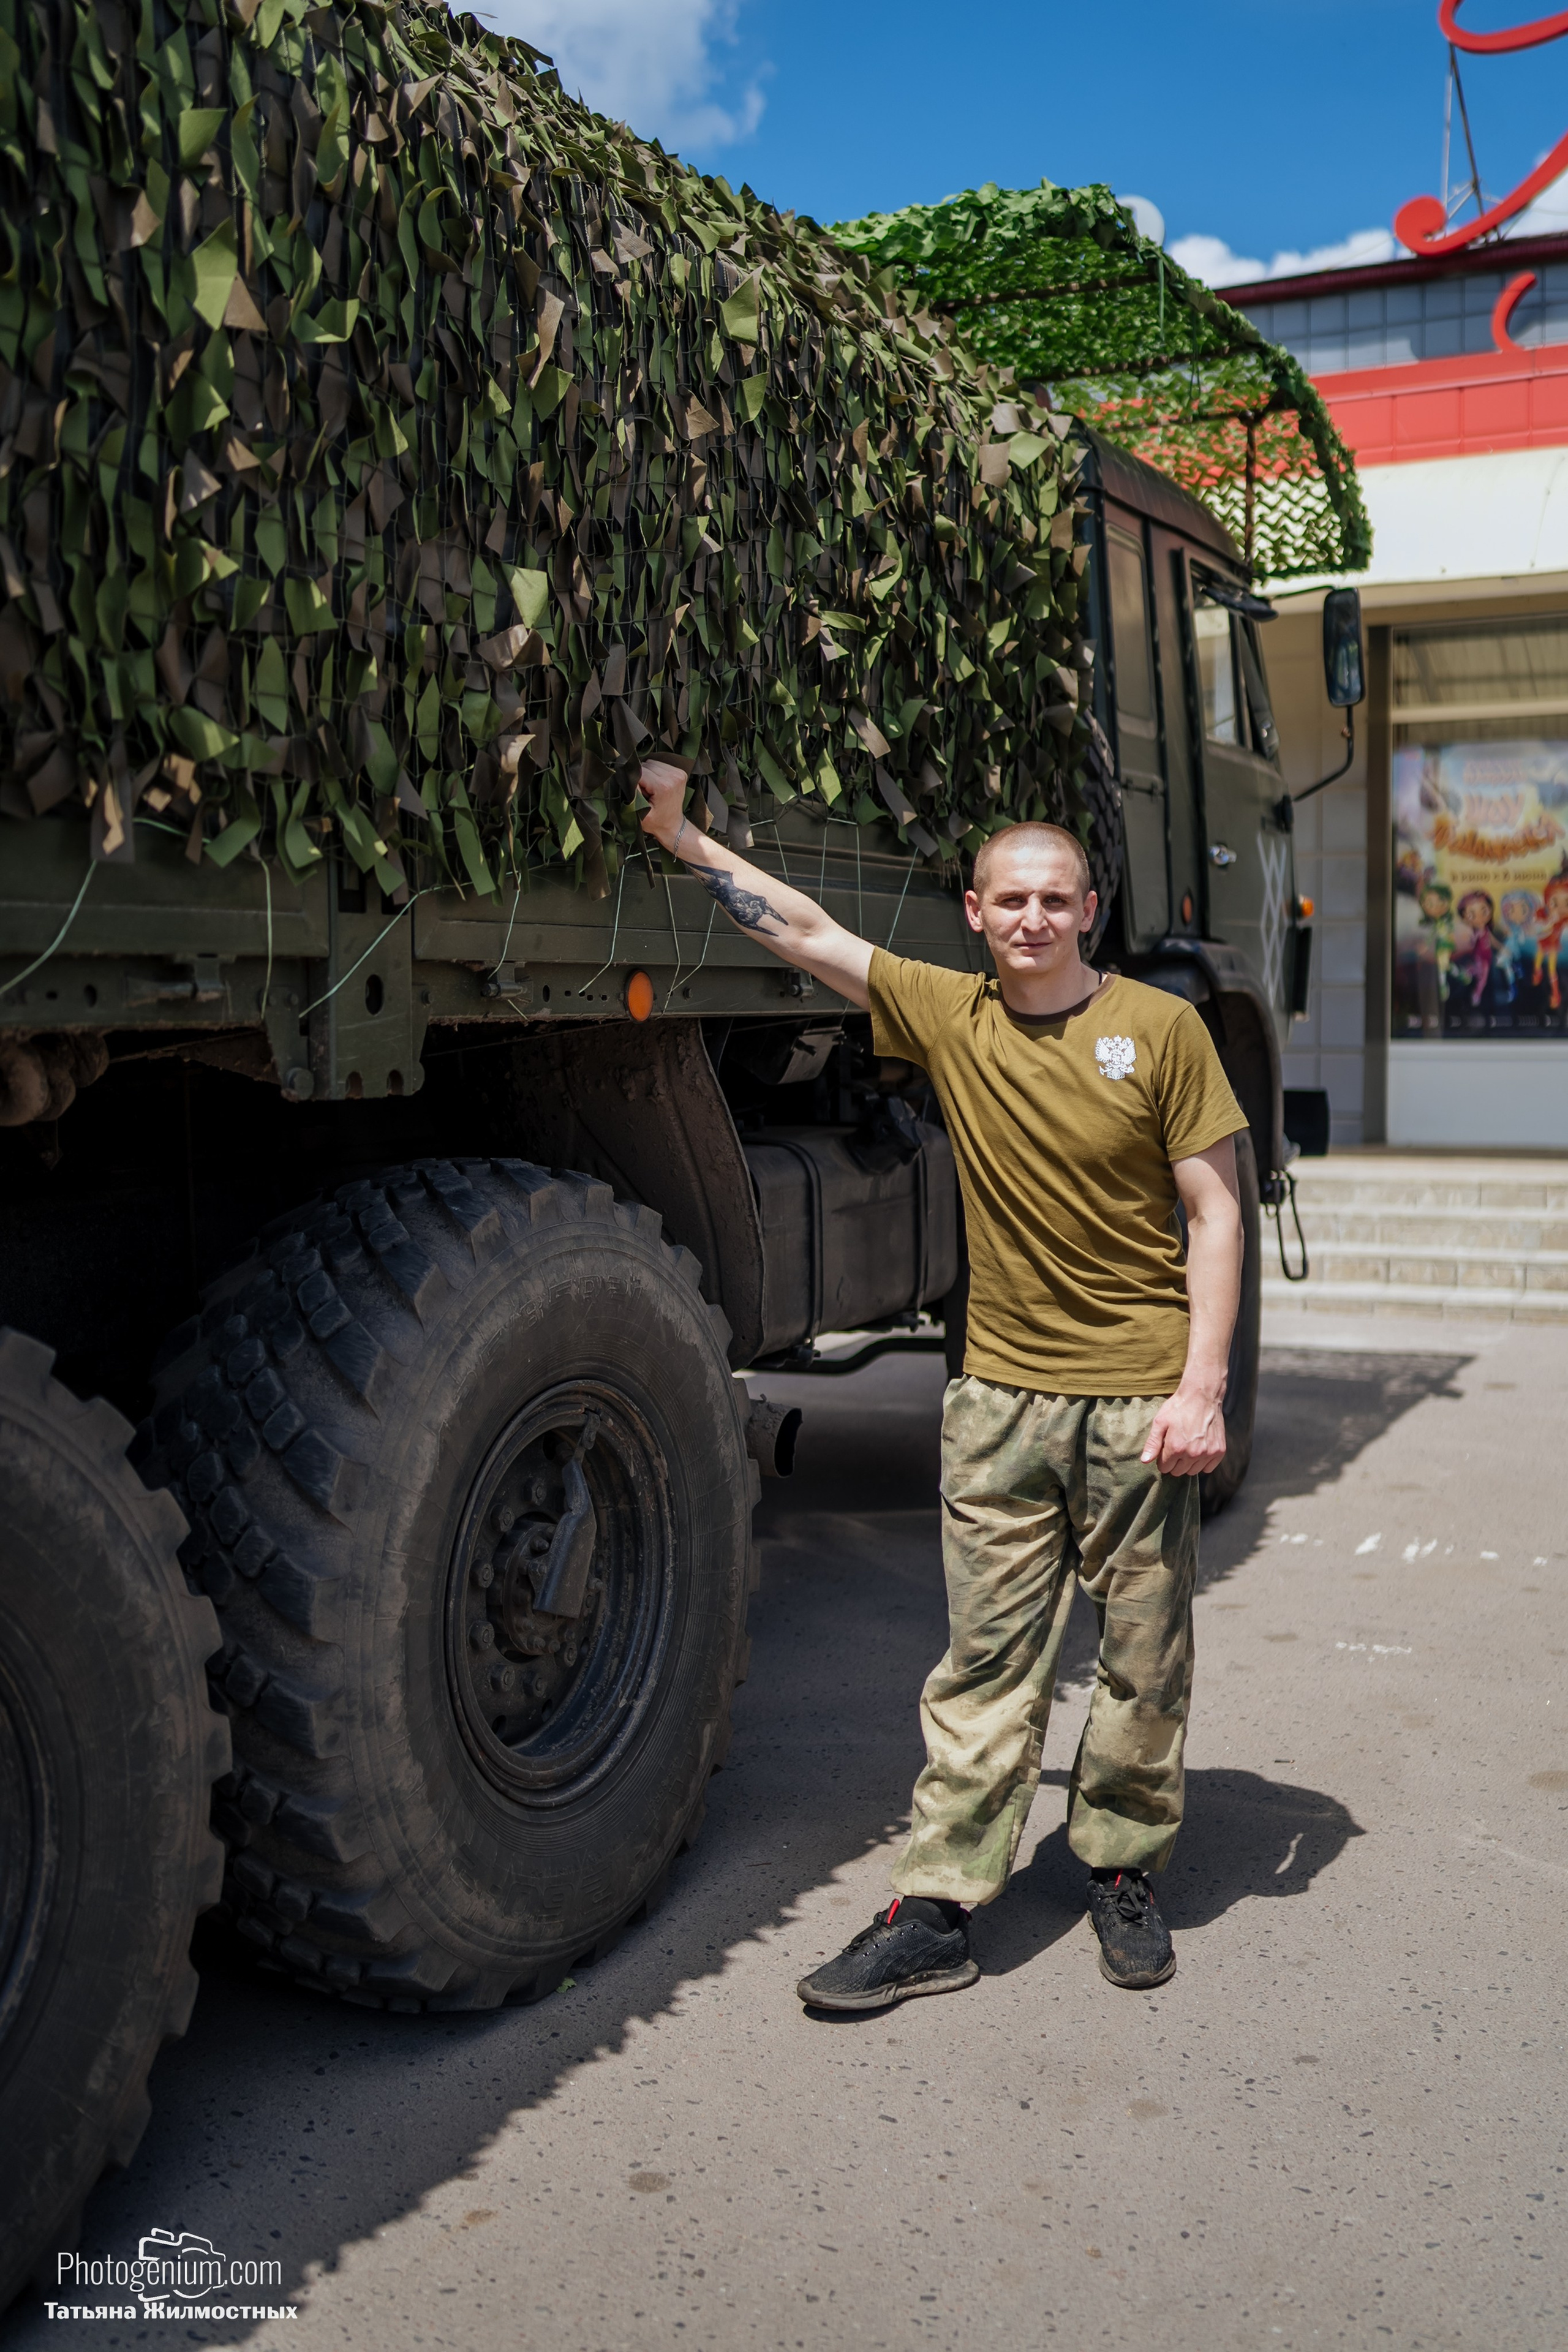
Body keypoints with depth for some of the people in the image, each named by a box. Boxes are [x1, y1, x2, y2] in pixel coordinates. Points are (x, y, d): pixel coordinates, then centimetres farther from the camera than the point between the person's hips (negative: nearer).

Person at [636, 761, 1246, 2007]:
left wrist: (1203, 1386, -10)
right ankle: (936, 1911, 11)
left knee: (1145, 1654, 10)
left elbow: (1214, 1210, -4)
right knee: (986, 1659, 5)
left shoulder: (1161, 1028, -4)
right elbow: (805, 931, 8)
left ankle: (1124, 1870, 29)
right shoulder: (948, 1016, 3)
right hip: (1002, 1391, 2)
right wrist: (683, 836, 8)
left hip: (1140, 1396, -1)